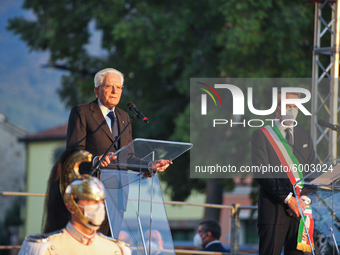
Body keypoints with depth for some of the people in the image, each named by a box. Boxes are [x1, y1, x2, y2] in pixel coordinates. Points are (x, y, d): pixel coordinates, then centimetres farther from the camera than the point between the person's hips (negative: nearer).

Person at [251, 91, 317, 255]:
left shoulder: (305, 136, 18)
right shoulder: (261, 135, 1)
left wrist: (303, 199, -4)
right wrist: (287, 198, -15)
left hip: (301, 208, 5)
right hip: (274, 207, -5)